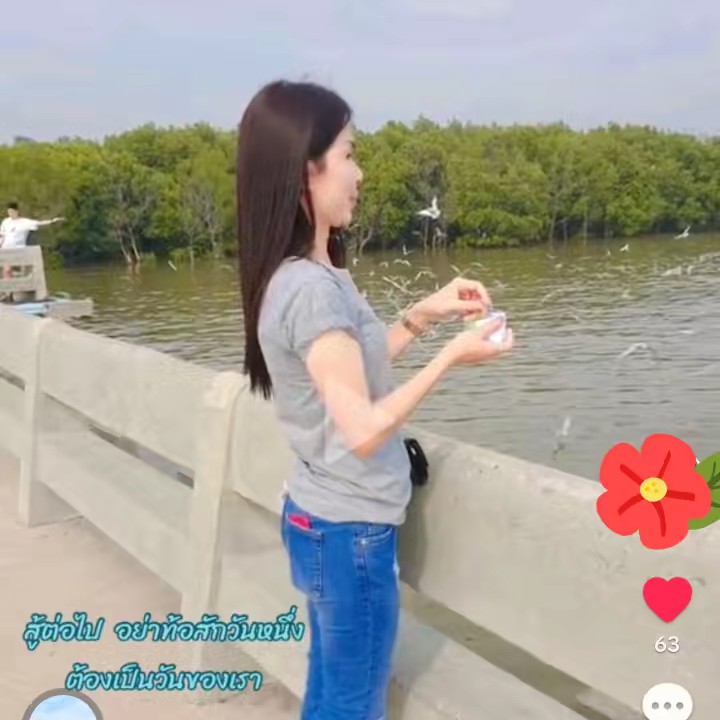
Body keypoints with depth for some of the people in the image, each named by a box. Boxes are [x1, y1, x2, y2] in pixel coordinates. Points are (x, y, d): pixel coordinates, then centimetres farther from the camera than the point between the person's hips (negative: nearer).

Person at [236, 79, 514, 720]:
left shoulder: (305, 275, 4)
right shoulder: (310, 289, -24)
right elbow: (363, 428, -25)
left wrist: (424, 314, 6)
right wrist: (451, 355, -17)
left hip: (325, 520, 9)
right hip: (350, 531, -9)